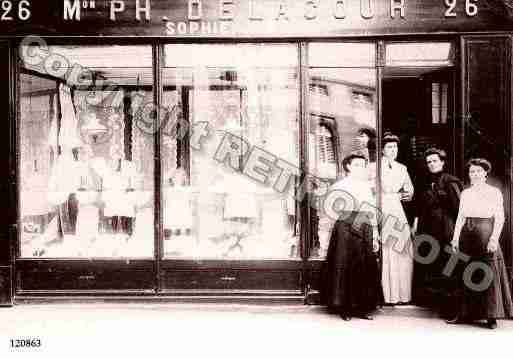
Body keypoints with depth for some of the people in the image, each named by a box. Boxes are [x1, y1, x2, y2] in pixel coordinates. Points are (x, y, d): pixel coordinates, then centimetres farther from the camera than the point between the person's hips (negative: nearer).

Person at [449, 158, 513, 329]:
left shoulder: (494, 192, 0)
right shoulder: (465, 193, 12)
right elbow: (460, 217, 12)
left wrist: (494, 238, -13)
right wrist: (455, 238, 6)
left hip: (485, 233, -4)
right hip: (467, 235, 4)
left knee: (488, 274, -4)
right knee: (466, 275, 7)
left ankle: (491, 316, 3)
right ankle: (465, 313, 13)